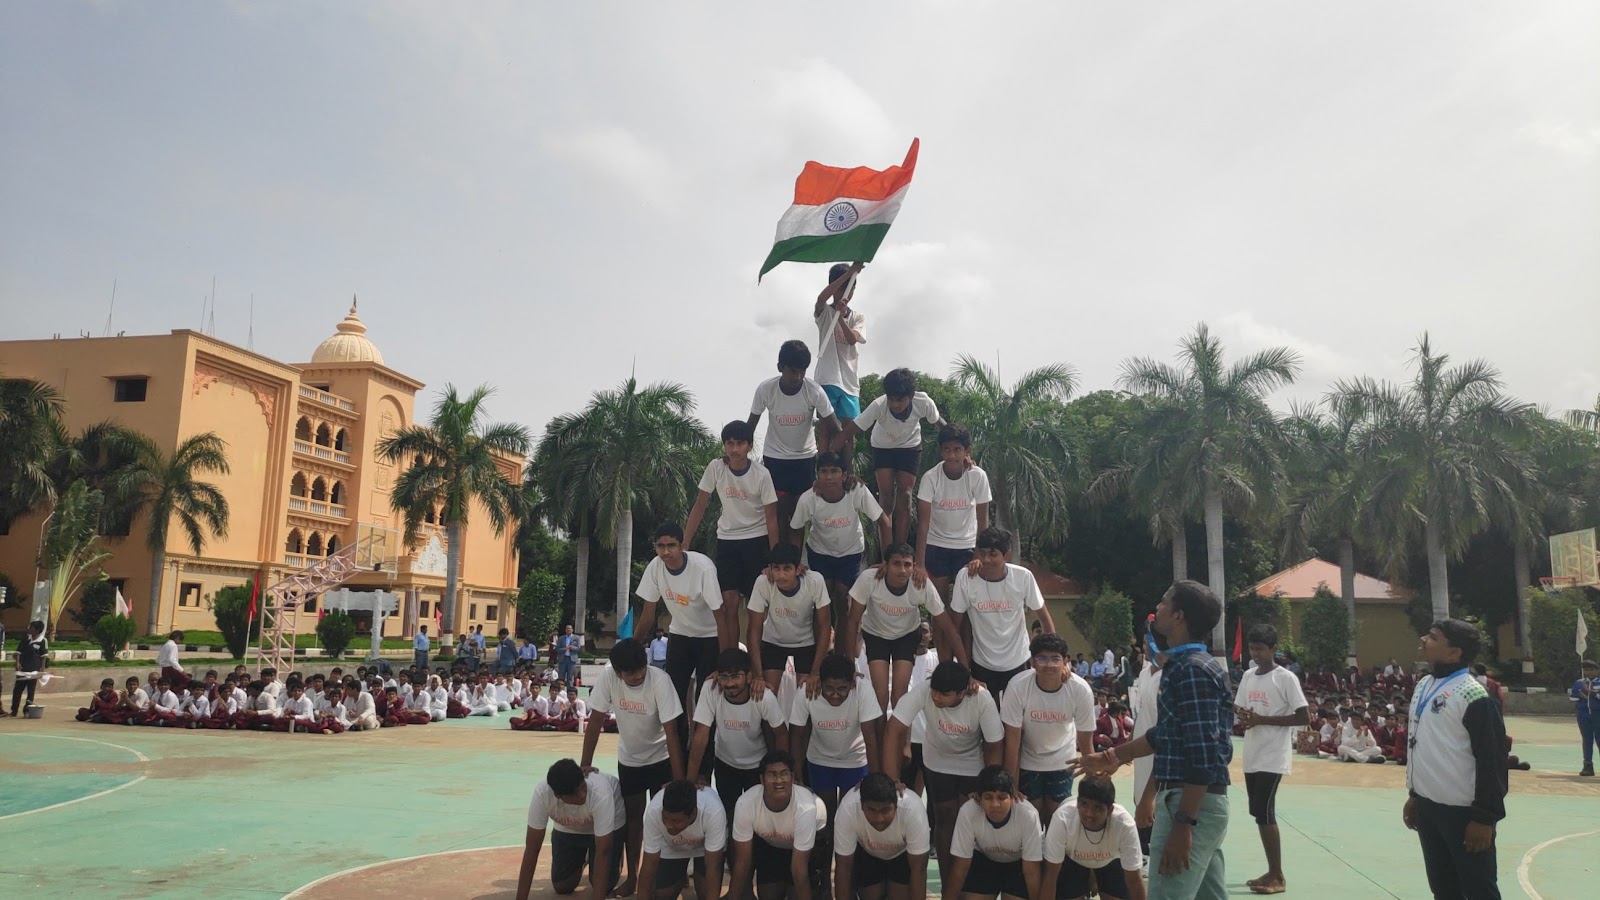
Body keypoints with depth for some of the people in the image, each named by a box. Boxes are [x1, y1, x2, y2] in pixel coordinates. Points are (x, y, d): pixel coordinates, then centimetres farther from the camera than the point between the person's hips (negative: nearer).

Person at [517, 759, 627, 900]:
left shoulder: (600, 792, -43)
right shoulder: (542, 793, -37)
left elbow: (602, 852, -37)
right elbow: (532, 848, -27)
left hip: (608, 825, -2)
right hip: (568, 829, 3)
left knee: (603, 887, -9)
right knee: (562, 887, 0)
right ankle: (582, 860, 29)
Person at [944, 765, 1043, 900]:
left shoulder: (1028, 815, -37)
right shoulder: (968, 812, -34)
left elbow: (1031, 871, -24)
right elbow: (960, 867, -21)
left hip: (1019, 862, -1)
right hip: (983, 859, 1)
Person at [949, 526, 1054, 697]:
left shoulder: (1023, 577, -18)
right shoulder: (965, 577, -19)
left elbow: (1043, 615, -4)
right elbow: (955, 623, -8)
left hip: (1018, 662, 0)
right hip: (982, 663, 0)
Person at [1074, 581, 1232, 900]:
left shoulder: (1192, 670, -17)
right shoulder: (1186, 665, 14)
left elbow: (1204, 755, -22)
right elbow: (1166, 734, 22)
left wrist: (1183, 824, -24)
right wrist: (1113, 757, 28)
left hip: (1190, 804, -10)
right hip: (1199, 802, 10)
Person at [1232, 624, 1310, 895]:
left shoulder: (1286, 678, -10)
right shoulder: (1247, 676, 11)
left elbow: (1305, 718, -14)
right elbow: (1239, 709, 18)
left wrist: (1261, 719, -18)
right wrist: (1241, 715, -7)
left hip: (1273, 757, -7)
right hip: (1251, 755, 7)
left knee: (1264, 812, -9)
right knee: (1259, 812, 10)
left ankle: (1278, 876, 1)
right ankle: (1272, 872, 20)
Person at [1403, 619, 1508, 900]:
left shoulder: (1473, 696, -17)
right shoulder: (1423, 687, 9)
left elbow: (1492, 760, -18)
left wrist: (1484, 817, -17)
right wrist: (1414, 795, 19)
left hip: (1463, 813, -8)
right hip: (1428, 807, 8)